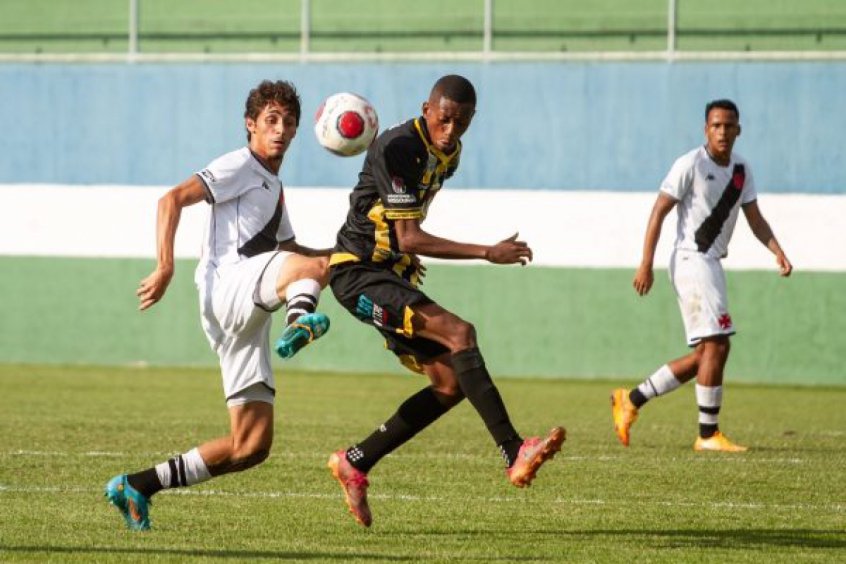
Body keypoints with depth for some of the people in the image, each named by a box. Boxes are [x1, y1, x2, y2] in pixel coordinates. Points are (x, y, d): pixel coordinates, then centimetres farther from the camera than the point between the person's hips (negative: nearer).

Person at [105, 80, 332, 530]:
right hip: (228, 286, -8)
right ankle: (301, 317, -67)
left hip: (246, 321, 8)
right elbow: (173, 199, -8)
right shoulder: (240, 166, 3)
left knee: (251, 446, 3)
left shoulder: (274, 187, 30)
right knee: (310, 269, -34)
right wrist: (165, 267, -20)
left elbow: (290, 249, 43)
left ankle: (135, 488, 9)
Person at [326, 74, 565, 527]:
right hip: (357, 272, -10)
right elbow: (409, 237, -25)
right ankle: (515, 455, -33)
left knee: (450, 385, 2)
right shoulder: (398, 148, -21)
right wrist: (488, 253, -28)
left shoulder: (449, 154, 7)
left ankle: (355, 463, 13)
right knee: (459, 333, -27)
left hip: (392, 273, 10)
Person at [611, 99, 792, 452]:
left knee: (704, 355, 9)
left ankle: (631, 400, 18)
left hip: (713, 264, 9)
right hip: (691, 260, -9)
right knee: (716, 345, -15)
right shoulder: (691, 165, -10)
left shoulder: (741, 170, 13)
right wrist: (646, 264, -16)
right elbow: (659, 211, -10)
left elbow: (755, 219, 16)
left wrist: (777, 251, -2)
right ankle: (708, 435, -11)